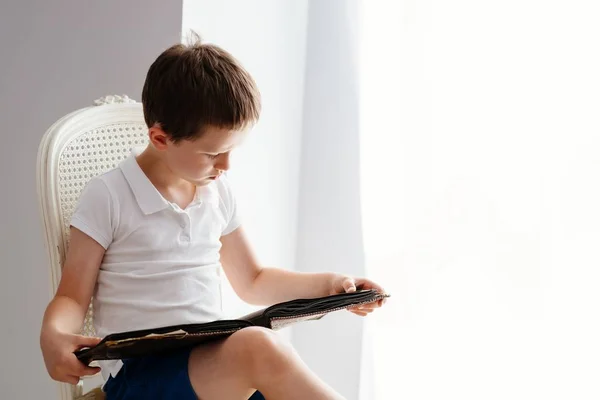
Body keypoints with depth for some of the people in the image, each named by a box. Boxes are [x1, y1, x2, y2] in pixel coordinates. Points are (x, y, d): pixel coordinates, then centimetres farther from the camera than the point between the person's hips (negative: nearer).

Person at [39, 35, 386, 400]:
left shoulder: (218, 193, 11)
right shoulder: (108, 197, -6)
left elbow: (252, 282, 25)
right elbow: (73, 297, -2)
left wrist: (328, 285, 12)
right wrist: (53, 335, -25)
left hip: (213, 363, 6)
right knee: (259, 348, -34)